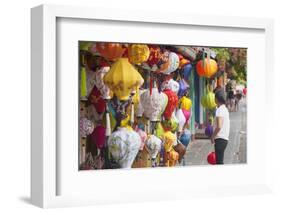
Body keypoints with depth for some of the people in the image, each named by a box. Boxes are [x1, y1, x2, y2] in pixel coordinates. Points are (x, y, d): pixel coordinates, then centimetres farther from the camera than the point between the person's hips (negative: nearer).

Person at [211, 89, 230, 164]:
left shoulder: (220, 110, -15)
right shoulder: (225, 109, 16)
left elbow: (219, 126, -23)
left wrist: (212, 136, -10)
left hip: (220, 139, -10)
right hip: (224, 138, 10)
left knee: (219, 161, -8)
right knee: (219, 160, 17)